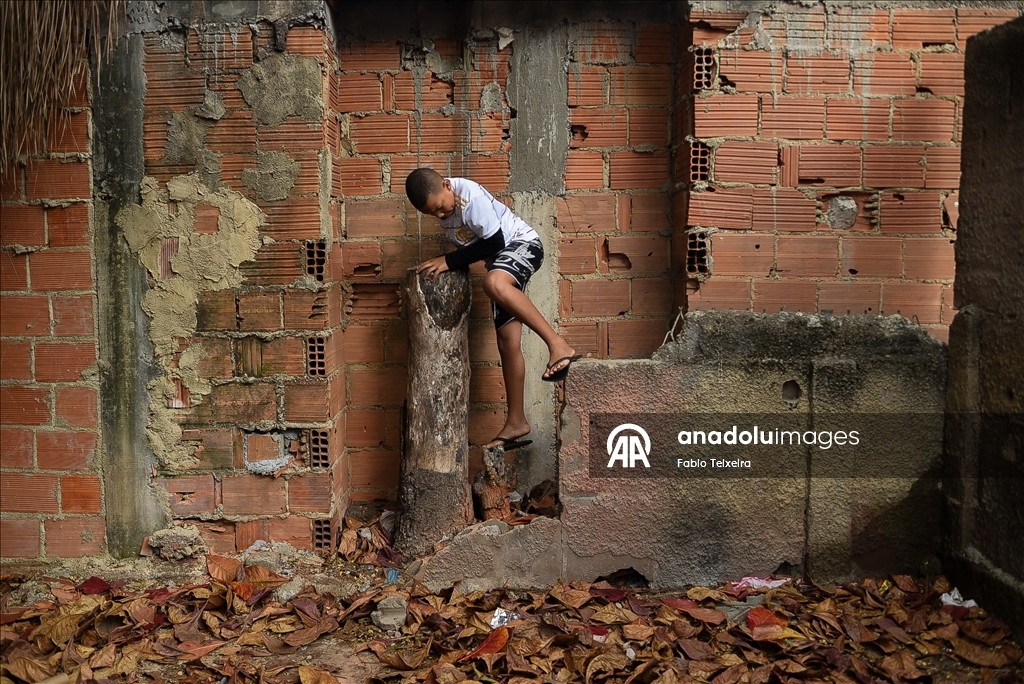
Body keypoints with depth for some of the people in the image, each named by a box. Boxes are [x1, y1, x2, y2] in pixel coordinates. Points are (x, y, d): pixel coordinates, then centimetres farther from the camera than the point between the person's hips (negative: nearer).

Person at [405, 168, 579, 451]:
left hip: (522, 243, -8)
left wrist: (449, 260, -19)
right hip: (500, 259, 8)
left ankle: (558, 345, -40)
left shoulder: (470, 195, -24)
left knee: (493, 283, -41)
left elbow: (494, 242, -22)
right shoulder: (438, 203, 1)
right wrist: (444, 263, 0)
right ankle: (516, 423, 8)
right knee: (507, 340, 2)